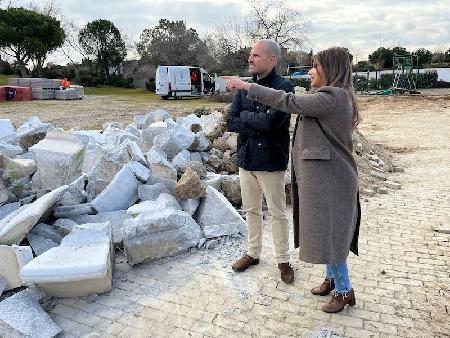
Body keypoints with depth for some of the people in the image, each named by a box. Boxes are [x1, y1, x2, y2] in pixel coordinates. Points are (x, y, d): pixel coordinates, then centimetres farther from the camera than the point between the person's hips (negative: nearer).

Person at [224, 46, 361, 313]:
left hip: (327, 178, -10)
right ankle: (332, 279, 36)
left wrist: (246, 86, -16)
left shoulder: (333, 97, -19)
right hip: (321, 175, 10)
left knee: (327, 234, 2)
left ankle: (344, 290, 20)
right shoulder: (335, 97, 13)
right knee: (326, 230, 19)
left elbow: (287, 102, -21)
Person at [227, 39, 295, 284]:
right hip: (246, 159, 6)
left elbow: (272, 121, -25)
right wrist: (258, 125, -15)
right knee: (251, 209, 17)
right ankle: (253, 253, 35)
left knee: (277, 213, 7)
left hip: (271, 161, -6)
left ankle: (283, 260, 25)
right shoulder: (244, 87, 7)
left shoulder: (283, 87, -11)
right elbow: (230, 122, -2)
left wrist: (245, 116, -10)